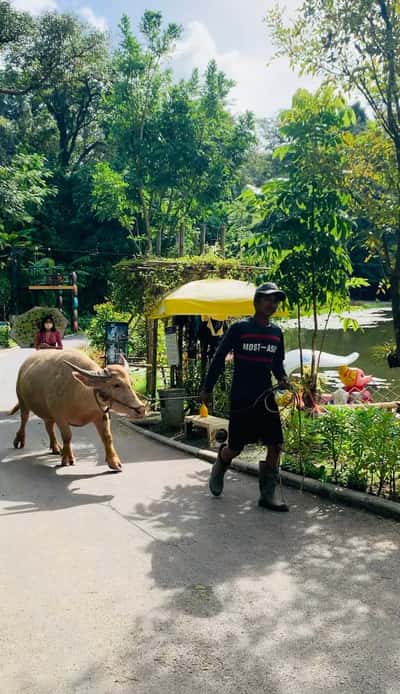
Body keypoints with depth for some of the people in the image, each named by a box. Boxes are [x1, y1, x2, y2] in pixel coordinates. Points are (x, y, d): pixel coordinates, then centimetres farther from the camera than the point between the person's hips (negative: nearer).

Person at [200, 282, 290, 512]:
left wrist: (283, 378, -4)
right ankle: (220, 467, 38)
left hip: (266, 397, 4)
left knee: (276, 444, -5)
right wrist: (207, 389, 0)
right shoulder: (239, 328, -8)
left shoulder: (276, 332, 6)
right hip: (241, 398, -4)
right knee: (236, 448, 4)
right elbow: (219, 357, -3)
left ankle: (268, 494, 6)